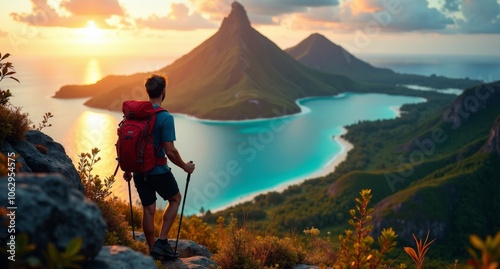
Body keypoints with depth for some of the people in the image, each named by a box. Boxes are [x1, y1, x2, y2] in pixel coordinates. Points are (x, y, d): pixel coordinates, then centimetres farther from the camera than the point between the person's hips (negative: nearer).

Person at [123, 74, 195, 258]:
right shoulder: (165, 118, -17)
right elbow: (170, 151, -19)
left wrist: (127, 170, 19)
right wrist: (185, 166, -2)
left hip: (139, 171, 5)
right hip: (159, 172, -5)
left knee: (148, 209, 15)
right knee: (175, 199, 18)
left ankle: (152, 250, 26)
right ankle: (161, 242, 10)